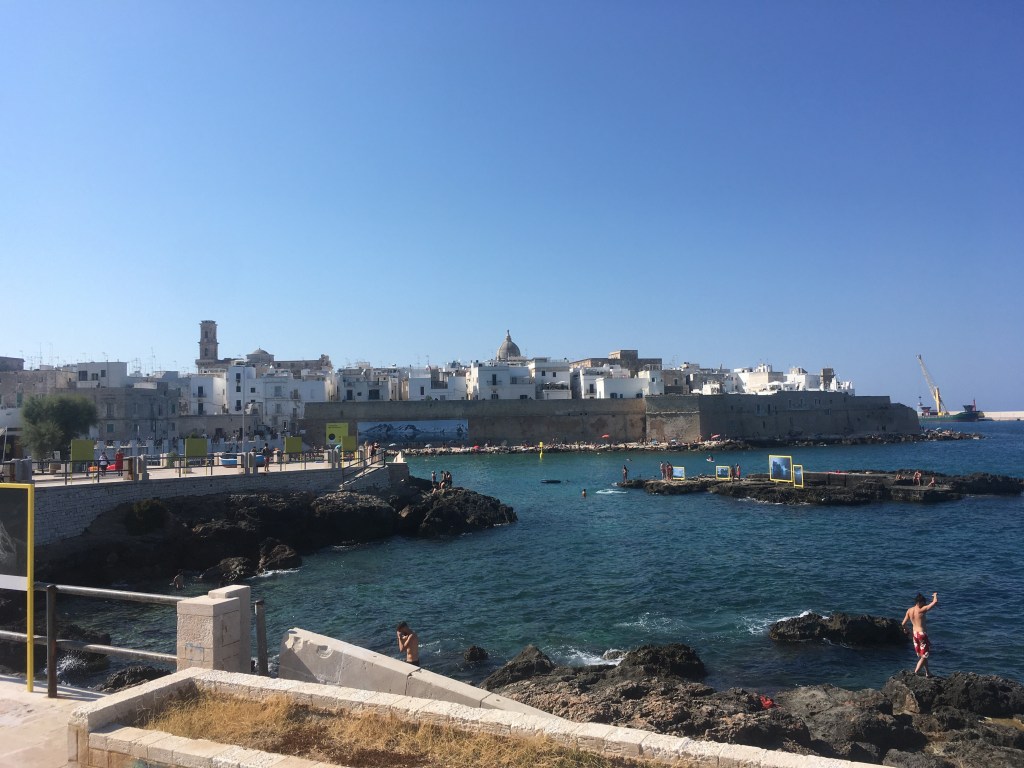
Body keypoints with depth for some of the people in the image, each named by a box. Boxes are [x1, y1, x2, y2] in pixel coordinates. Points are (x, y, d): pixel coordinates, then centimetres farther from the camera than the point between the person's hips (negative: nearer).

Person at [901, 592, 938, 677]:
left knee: (921, 655, 21)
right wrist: (935, 595, 1)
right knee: (924, 656, 2)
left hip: (915, 634, 7)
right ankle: (915, 672, -7)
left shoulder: (909, 610, 0)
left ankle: (927, 673, 32)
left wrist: (905, 628, 30)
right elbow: (935, 602, -20)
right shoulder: (922, 610, -18)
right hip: (922, 634, -7)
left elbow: (903, 624, 7)